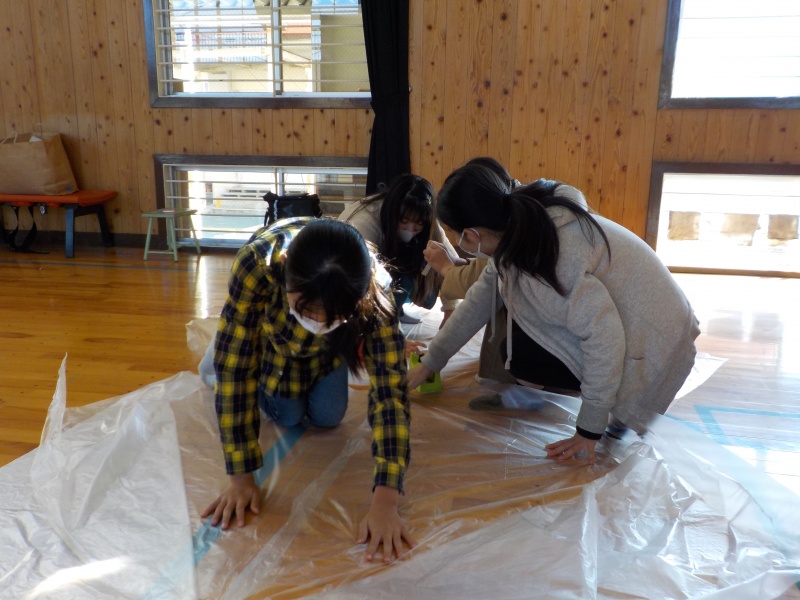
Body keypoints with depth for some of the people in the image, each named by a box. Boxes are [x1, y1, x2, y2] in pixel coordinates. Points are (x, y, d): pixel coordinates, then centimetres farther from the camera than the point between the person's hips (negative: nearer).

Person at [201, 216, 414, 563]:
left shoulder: (373, 290, -41)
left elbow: (390, 390, -42)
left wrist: (385, 502, -49)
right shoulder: (257, 264, -45)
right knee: (286, 415, -7)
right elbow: (233, 368, -38)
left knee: (327, 417, -4)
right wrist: (241, 477, -36)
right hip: (269, 331, -1)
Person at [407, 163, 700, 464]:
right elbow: (481, 298, 4)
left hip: (650, 350, -8)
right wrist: (428, 364, 11)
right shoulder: (522, 222, -4)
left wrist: (589, 431, -21)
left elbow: (605, 337, -30)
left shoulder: (543, 258, -32)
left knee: (517, 354, -7)